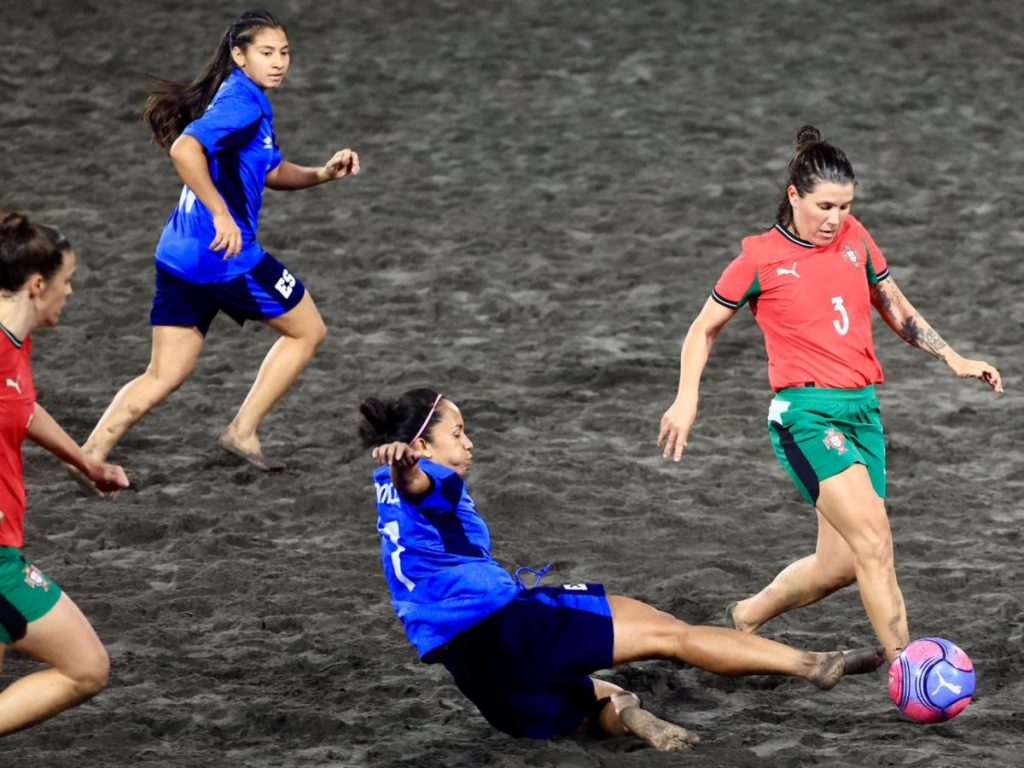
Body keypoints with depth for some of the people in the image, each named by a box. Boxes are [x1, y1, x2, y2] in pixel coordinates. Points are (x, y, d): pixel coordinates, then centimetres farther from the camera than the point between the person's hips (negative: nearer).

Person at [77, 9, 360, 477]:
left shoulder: (249, 101, 16)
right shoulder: (242, 102, -14)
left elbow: (270, 172, 28)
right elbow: (184, 149, -29)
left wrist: (322, 174, 13)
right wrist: (222, 215, -29)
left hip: (179, 257, 9)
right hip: (225, 255, -9)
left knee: (164, 376, 10)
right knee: (307, 330, 12)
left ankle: (89, 458, -1)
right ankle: (243, 432, 12)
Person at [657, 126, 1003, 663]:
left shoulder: (854, 238, 10)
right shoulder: (761, 257, -2)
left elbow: (897, 311, 24)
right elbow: (704, 330, 8)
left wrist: (953, 359, 15)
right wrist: (686, 400, -6)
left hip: (863, 410, 6)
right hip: (806, 413, -6)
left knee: (841, 564, 7)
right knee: (873, 542, -22)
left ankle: (748, 617, 34)